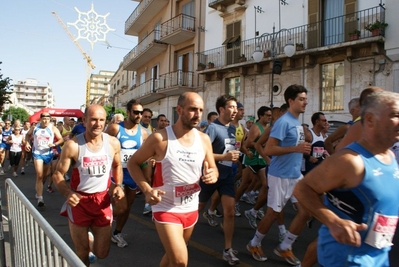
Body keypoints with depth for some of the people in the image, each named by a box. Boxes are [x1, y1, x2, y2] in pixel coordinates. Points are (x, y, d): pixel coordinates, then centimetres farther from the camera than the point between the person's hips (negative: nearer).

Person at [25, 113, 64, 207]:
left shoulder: (53, 128, -7)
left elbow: (61, 139, -5)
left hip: (48, 153, 1)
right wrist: (27, 143, 1)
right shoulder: (34, 127, -1)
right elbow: (28, 135, 18)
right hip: (37, 153, -1)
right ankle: (40, 198, -12)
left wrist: (54, 144, -24)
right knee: (39, 175, -12)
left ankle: (38, 191, 42)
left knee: (44, 175, 17)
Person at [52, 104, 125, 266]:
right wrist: (67, 193, -26)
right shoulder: (73, 145, -15)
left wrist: (118, 186, -3)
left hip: (102, 201, 3)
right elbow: (57, 174, -8)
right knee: (82, 253, 13)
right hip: (79, 201, -2)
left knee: (101, 253, 15)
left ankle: (92, 234, 48)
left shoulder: (113, 143, -6)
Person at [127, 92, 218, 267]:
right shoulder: (160, 138, -15)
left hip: (191, 209, 5)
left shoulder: (204, 139, -3)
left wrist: (212, 175, -18)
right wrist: (147, 190, -21)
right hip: (166, 208, -5)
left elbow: (213, 169, 7)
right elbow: (133, 163, -7)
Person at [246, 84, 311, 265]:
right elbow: (268, 150, -22)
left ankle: (284, 247, 23)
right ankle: (254, 244, 27)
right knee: (273, 214, 4)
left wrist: (303, 149, 6)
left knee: (306, 211, 7)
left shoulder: (298, 123, 11)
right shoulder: (283, 122, -16)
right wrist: (296, 149, -25)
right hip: (280, 176, -8)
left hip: (296, 175, 8)